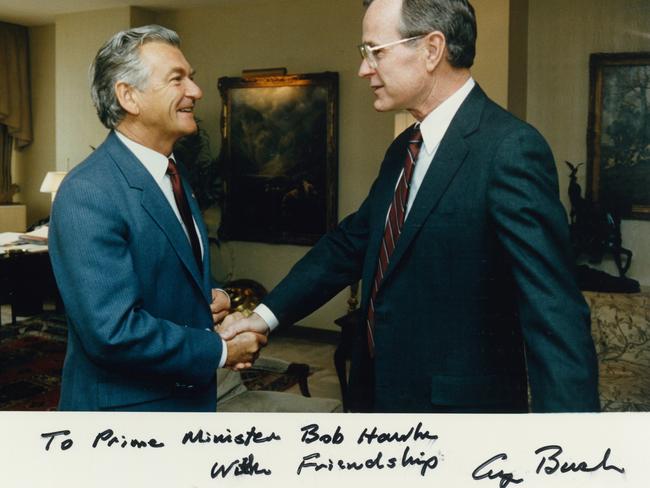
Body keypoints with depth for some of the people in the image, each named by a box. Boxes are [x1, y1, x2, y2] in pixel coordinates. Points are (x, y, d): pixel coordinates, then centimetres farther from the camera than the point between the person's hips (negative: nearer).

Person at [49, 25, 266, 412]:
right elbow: (112, 331, -28)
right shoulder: (87, 195, -22)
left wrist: (214, 297, -4)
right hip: (123, 404, -7)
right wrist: (221, 351, -18)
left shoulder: (172, 173, 5)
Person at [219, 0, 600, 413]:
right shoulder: (405, 149, 6)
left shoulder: (510, 148, -21)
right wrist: (267, 314, 6)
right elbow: (349, 243, 11)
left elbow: (553, 313, -27)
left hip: (458, 402, -8)